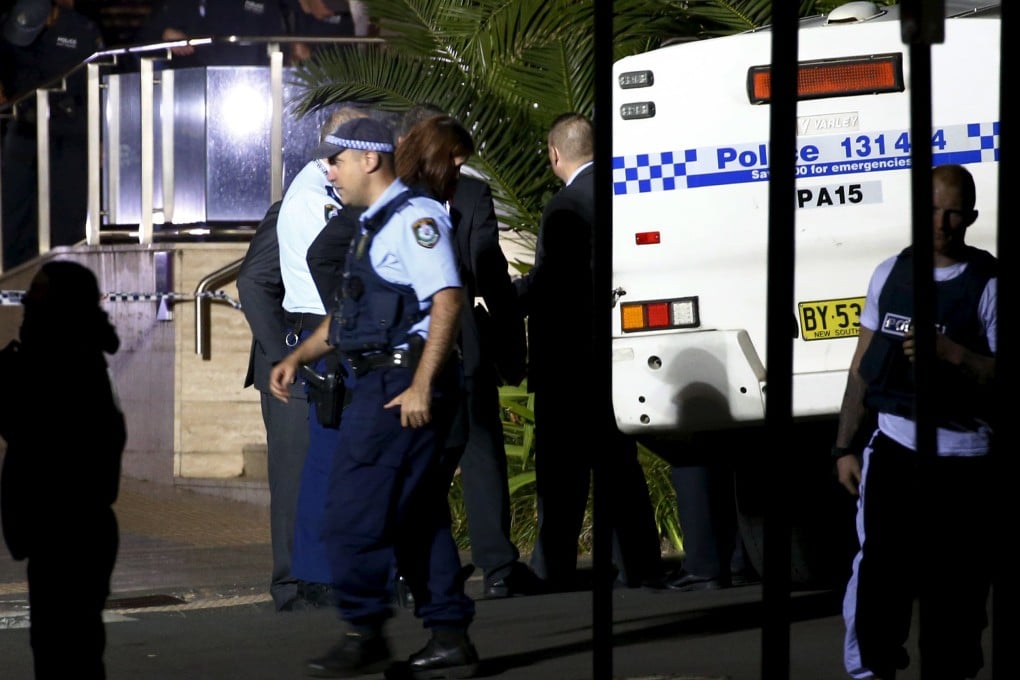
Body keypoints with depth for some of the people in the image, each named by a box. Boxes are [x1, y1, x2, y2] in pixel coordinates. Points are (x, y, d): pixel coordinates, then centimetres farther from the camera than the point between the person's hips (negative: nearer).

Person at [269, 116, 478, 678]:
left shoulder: (414, 217, -11)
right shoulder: (374, 226, 21)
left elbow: (446, 300, -20)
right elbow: (350, 314, 29)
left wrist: (421, 387, -25)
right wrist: (298, 358, 18)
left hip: (403, 387, -10)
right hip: (382, 382, 10)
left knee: (355, 510, -10)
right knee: (417, 513, 9)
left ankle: (363, 634, -7)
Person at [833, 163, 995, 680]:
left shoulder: (987, 285, -4)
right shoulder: (891, 274, 8)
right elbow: (863, 366, 13)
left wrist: (950, 353, -24)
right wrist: (845, 446, 11)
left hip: (960, 460, -3)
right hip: (893, 449, 3)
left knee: (956, 587, 3)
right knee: (878, 576, -2)